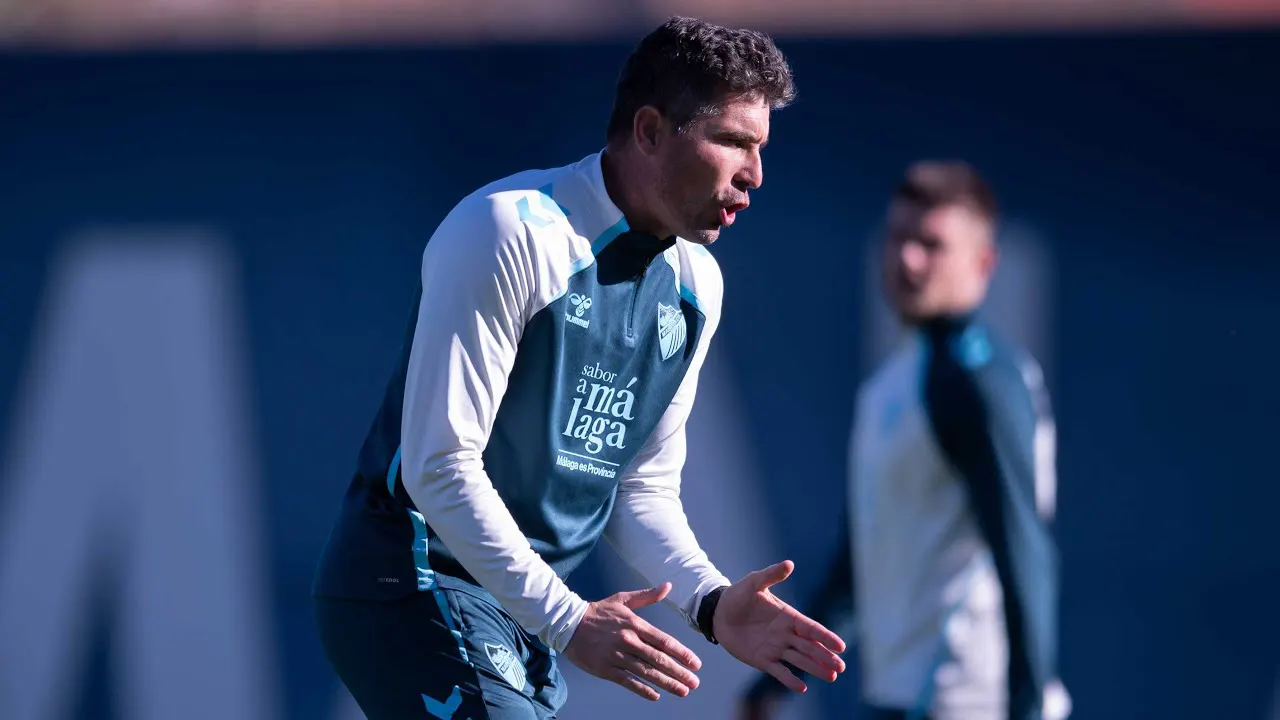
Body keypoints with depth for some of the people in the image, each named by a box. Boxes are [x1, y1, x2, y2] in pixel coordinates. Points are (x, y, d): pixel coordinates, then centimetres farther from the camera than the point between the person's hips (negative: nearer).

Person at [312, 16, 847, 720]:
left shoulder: (695, 284, 7)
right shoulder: (510, 233, -17)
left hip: (524, 606, 8)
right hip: (412, 583, -8)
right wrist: (570, 622, -24)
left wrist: (711, 602, -6)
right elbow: (439, 466, -21)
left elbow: (643, 488, 13)